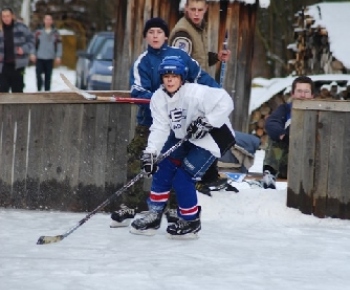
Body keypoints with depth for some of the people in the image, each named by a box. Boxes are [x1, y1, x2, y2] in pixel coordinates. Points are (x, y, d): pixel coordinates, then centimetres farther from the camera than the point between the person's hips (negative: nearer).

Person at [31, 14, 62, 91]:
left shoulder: (55, 33, 4)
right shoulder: (39, 32, 3)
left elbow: (59, 45, 4)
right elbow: (34, 43, 3)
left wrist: (58, 56, -3)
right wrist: (33, 54, -7)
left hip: (50, 59, 1)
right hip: (39, 58, -1)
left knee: (48, 76, 6)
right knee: (38, 74, -10)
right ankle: (39, 90, 3)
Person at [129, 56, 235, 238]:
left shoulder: (196, 93, -29)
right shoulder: (159, 98, -9)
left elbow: (224, 102, -30)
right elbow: (160, 127, -11)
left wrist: (206, 122, -31)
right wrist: (150, 153, -21)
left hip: (210, 139, -7)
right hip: (182, 136, 7)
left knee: (182, 179, -11)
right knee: (163, 170, 1)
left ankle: (191, 223, 8)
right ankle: (154, 215, 18)